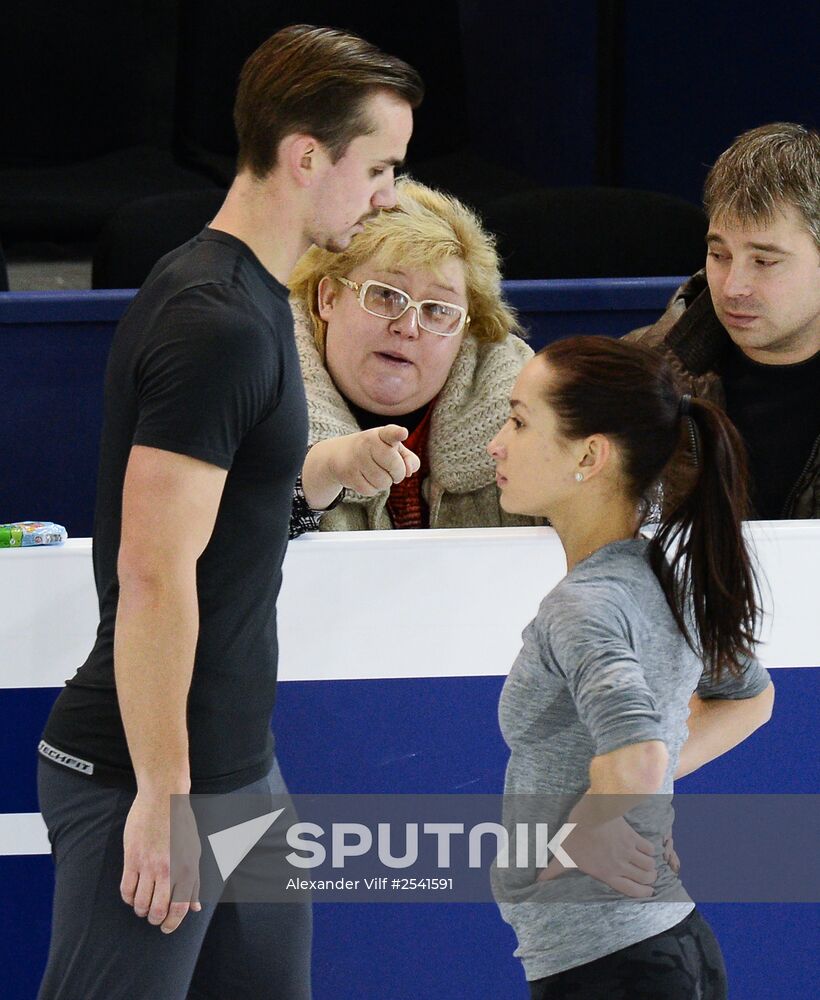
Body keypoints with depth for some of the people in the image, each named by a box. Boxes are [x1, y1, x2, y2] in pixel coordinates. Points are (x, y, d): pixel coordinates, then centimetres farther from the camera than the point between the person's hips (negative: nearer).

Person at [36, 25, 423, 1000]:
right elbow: (154, 572, -22)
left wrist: (334, 467, 8)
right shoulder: (215, 323, -18)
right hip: (145, 775, -10)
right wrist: (162, 794, -22)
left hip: (241, 770, 10)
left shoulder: (250, 299, 12)